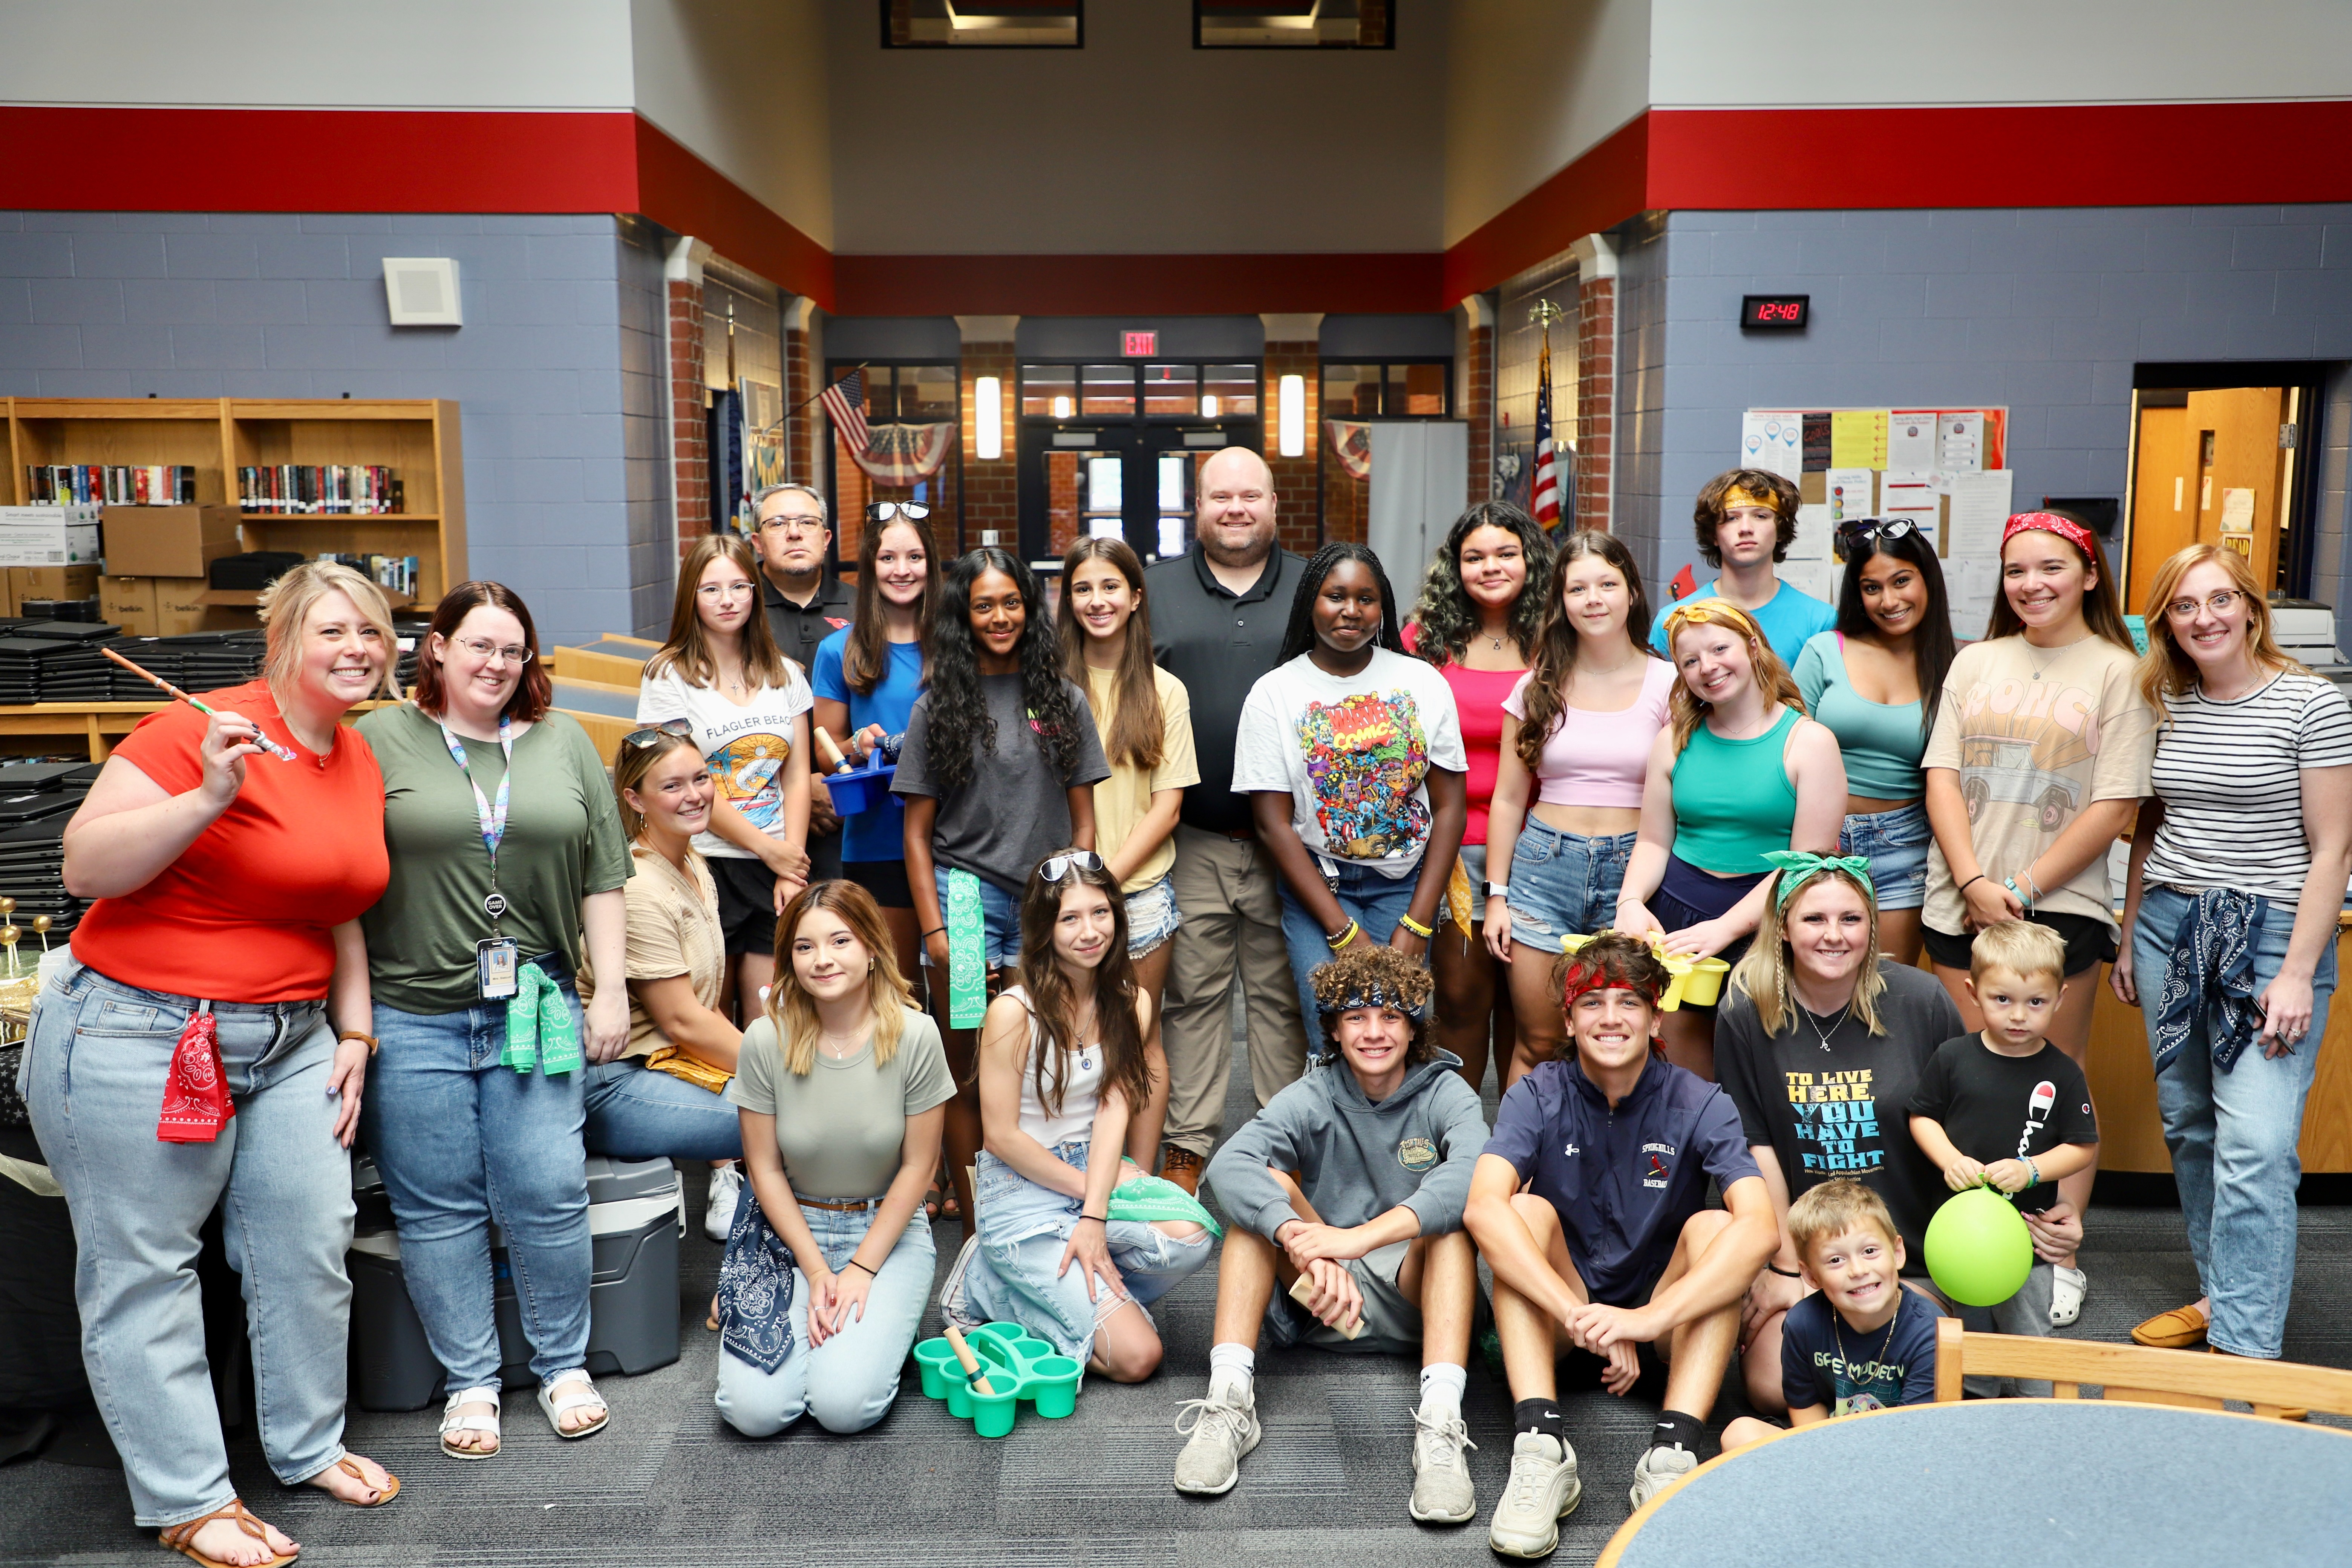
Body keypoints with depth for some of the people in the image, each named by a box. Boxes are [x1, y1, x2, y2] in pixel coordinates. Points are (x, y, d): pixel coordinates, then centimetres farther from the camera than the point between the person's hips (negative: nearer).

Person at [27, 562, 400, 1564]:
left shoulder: (360, 762, 8)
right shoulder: (210, 730, -17)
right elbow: (84, 867, -18)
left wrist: (353, 1034, 13)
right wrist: (209, 797, -31)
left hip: (291, 1039, 7)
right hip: (140, 1037, -7)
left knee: (312, 1244, 9)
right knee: (143, 1268, 3)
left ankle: (310, 1447, 27)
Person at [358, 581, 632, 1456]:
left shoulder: (563, 744, 11)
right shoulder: (379, 743, 3)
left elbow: (604, 878, 10)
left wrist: (612, 991, 4)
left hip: (535, 1012, 2)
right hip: (411, 1020, -1)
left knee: (549, 1199, 2)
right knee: (438, 1210, 6)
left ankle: (564, 1367, 20)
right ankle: (469, 1382, 20)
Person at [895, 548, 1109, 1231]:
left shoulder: (1062, 699, 8)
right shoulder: (938, 706, 5)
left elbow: (1083, 821, 9)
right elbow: (918, 831, 3)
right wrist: (933, 927, -5)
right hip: (965, 895, -1)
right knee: (965, 1068, 2)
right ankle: (974, 1222, 12)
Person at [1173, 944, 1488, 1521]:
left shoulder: (1446, 1094, -5)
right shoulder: (1313, 1098, -3)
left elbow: (1473, 1175, -30)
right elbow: (1229, 1164, -24)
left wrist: (1361, 1237, -44)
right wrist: (1304, 1243, -45)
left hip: (1417, 1298, -1)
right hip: (1319, 1305, 1)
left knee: (1450, 1213, -27)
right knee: (1267, 1183, -20)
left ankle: (1440, 1424, -40)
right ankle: (1229, 1402, -30)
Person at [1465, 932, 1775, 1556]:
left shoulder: (1699, 1105, -9)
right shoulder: (1538, 1097, -8)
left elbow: (1759, 1227, -26)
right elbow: (1483, 1208, -27)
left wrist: (1649, 1319, -39)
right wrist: (1583, 1319, -40)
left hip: (1668, 1327, 0)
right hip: (1555, 1321, 0)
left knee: (1712, 1226, -24)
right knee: (1528, 1210, -24)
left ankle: (1675, 1451, -36)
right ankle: (1542, 1446, -36)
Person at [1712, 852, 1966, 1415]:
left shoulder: (1921, 1000, -7)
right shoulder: (1746, 1014, -8)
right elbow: (1755, 1148, -5)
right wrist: (1787, 1268, -5)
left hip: (1908, 1250, 1)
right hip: (1794, 1243, 0)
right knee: (1774, 1387, -17)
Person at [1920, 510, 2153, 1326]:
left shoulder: (2118, 672, 1)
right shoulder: (1975, 663, 12)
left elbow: (2116, 806, -5)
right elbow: (1942, 776, 6)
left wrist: (2020, 889, -10)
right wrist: (1973, 883, -7)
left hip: (2060, 905, -3)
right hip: (1963, 901, 3)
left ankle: (2060, 1260, 11)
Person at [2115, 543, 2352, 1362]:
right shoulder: (2164, 708, 8)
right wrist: (2130, 938, 16)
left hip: (2271, 933, -5)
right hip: (2170, 926, 6)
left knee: (2255, 1145, -11)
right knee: (2189, 1126, 12)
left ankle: (2244, 1349, -8)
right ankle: (2218, 1292, 27)